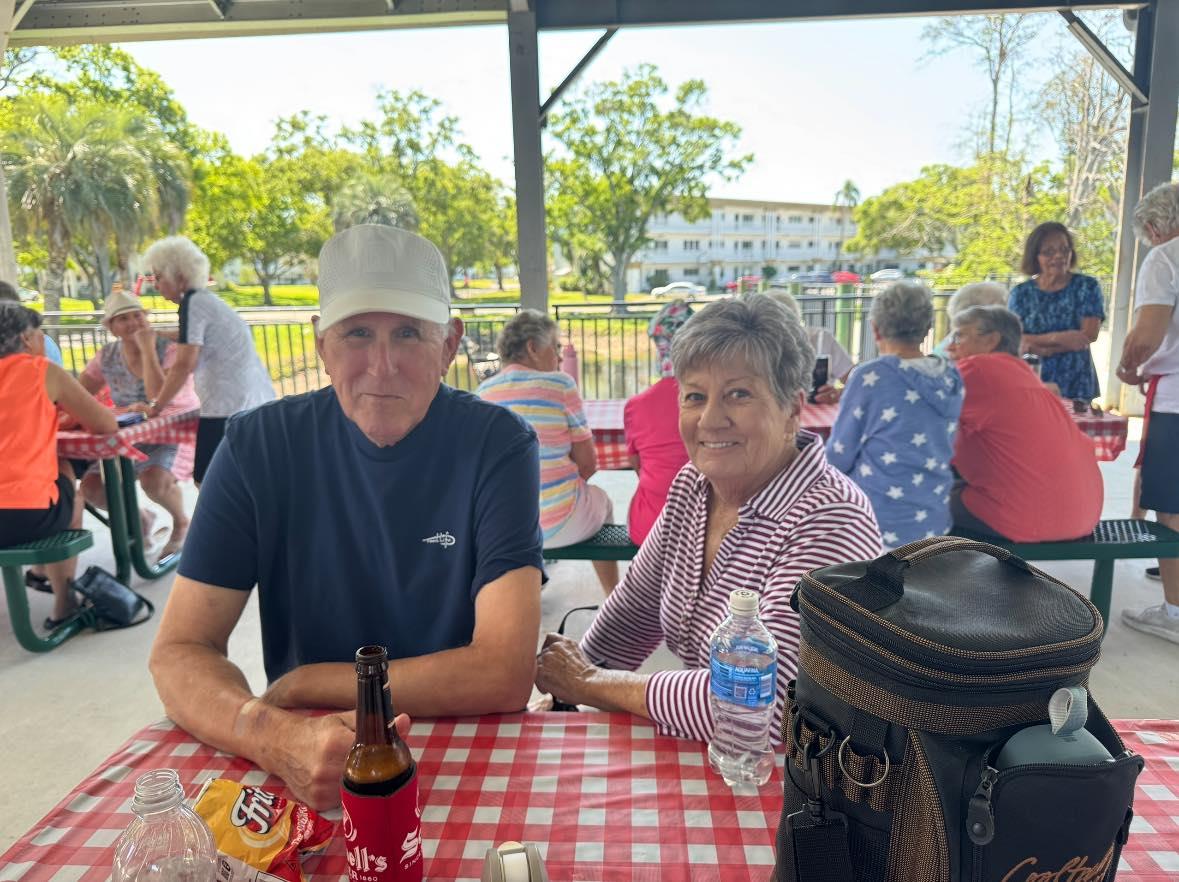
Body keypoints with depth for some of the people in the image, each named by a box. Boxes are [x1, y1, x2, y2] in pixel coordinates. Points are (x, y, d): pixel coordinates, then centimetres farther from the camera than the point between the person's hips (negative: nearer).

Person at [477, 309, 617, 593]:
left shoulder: (482, 391, 2)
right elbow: (587, 464, -10)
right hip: (557, 522, -5)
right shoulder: (560, 384, -13)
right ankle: (613, 597, 39)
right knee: (601, 499, 29)